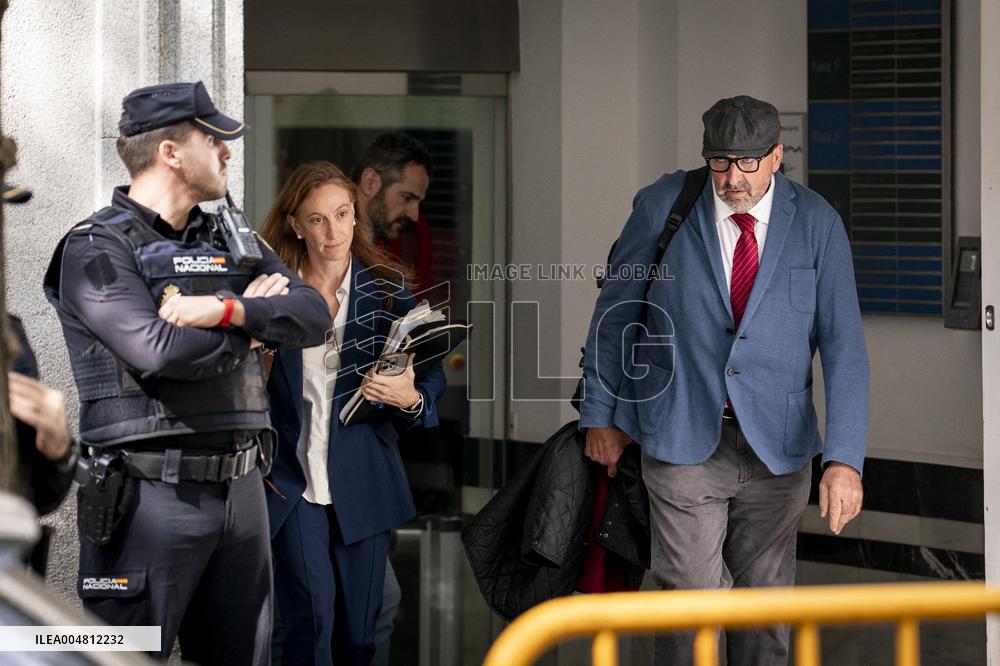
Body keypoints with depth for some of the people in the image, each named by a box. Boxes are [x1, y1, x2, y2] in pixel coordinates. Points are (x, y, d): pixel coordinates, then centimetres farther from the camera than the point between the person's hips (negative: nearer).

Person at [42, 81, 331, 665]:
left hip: (241, 488, 7)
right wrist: (255, 324, -3)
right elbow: (162, 349, -21)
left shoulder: (229, 242, 16)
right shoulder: (97, 250, -6)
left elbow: (314, 316, 3)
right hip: (151, 496, -7)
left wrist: (228, 309, -15)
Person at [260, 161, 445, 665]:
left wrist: (410, 397, -21)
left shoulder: (387, 289, 2)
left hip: (362, 484, 1)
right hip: (292, 481, -1)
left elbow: (433, 374, 1)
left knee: (359, 624, 6)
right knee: (311, 615, -14)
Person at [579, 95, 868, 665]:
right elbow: (615, 313, 6)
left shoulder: (817, 224, -3)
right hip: (683, 441, -1)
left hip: (777, 445, 2)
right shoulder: (663, 206, -5)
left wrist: (845, 459, -16)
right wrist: (600, 416, 9)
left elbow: (843, 345, -7)